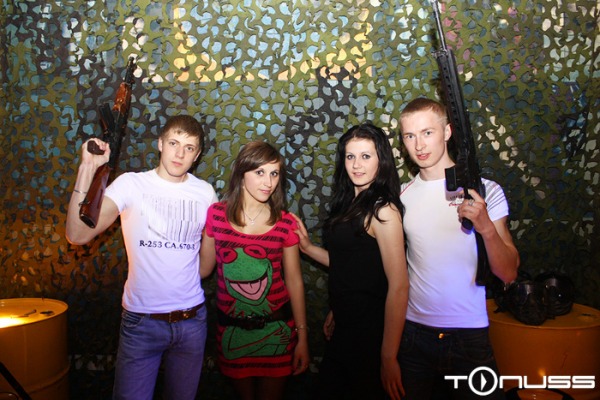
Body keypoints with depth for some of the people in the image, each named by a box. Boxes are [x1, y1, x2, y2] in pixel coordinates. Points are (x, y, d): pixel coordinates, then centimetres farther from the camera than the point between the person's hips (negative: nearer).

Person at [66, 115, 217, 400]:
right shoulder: (130, 184, -7)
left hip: (192, 320, 3)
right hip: (140, 321, -3)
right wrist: (87, 168, -23)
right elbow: (78, 235, -19)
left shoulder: (205, 192, 1)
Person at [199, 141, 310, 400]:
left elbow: (294, 281, -3)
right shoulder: (216, 214, -6)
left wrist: (302, 337, -2)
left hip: (275, 329, -1)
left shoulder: (285, 223, -8)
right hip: (231, 328, 1)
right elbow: (203, 268, 2)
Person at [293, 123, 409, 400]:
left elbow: (398, 286, -21)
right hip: (343, 326, 8)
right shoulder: (349, 204, 7)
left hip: (370, 331, -8)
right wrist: (307, 247, 8)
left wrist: (388, 357, -21)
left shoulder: (383, 210, -17)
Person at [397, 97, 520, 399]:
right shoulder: (401, 196, 3)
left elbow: (508, 273, -8)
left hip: (469, 336, -2)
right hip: (413, 332, 3)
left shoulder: (485, 191, -6)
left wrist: (486, 227, -25)